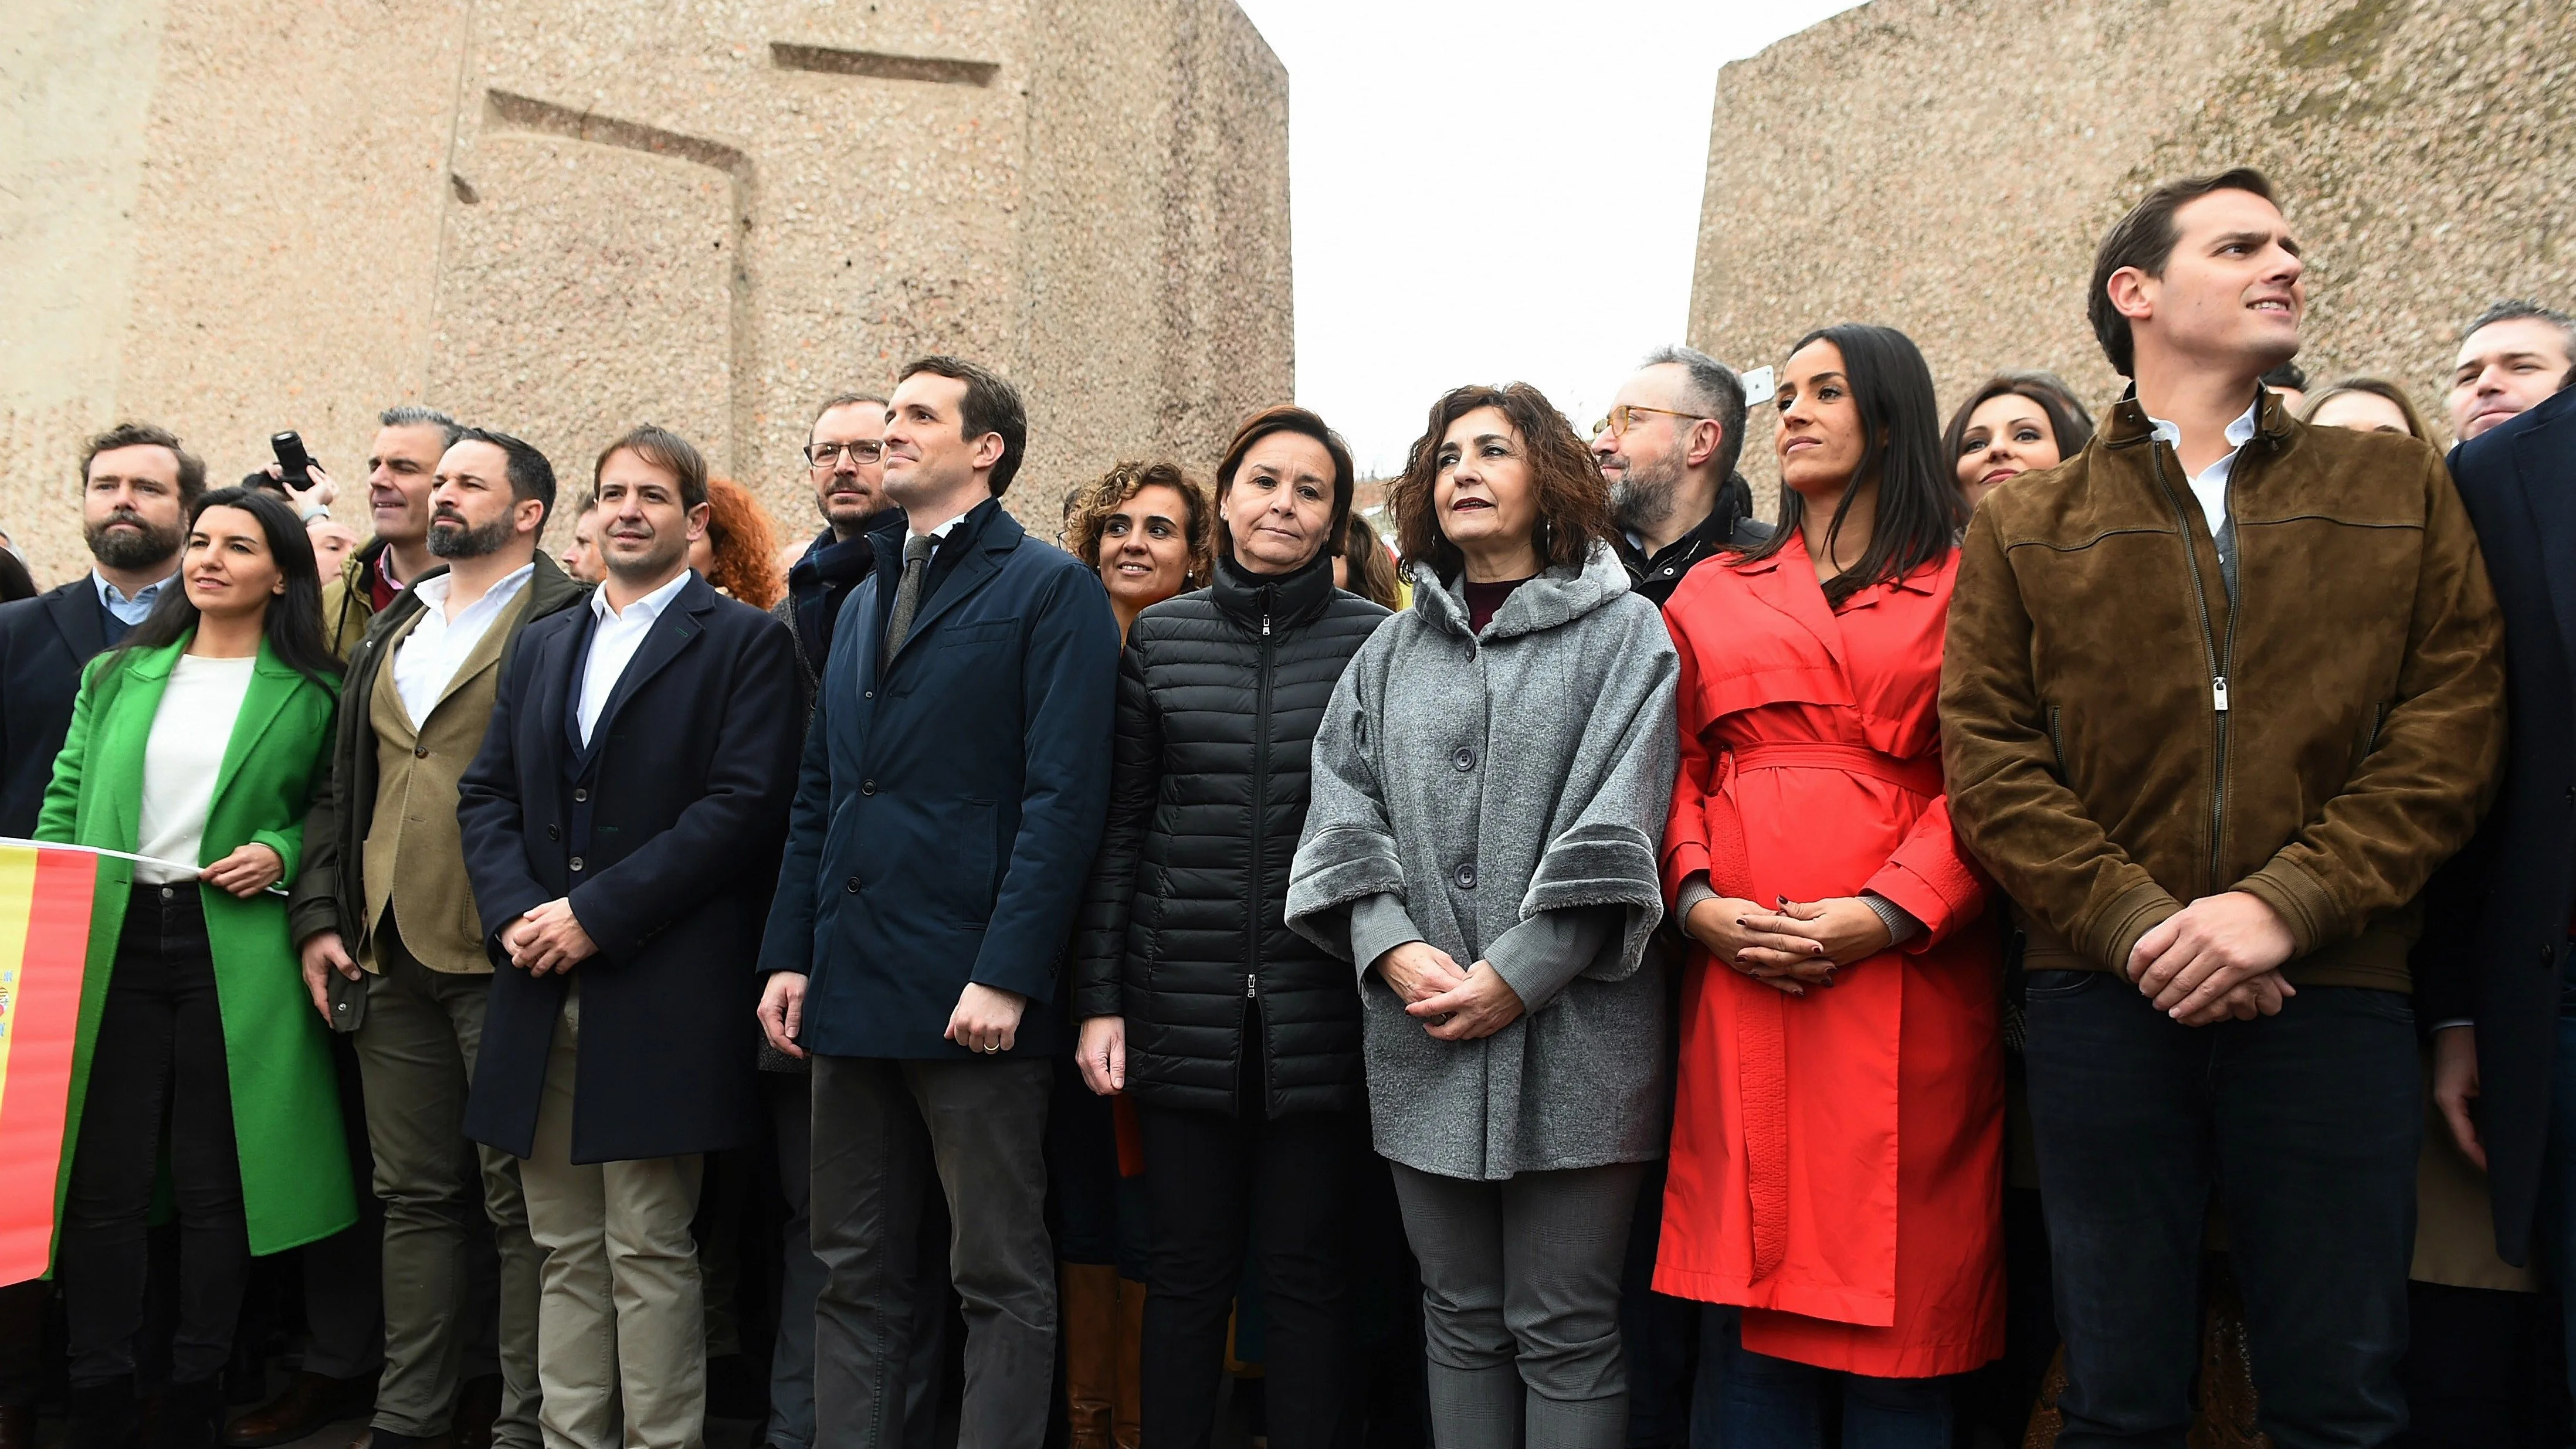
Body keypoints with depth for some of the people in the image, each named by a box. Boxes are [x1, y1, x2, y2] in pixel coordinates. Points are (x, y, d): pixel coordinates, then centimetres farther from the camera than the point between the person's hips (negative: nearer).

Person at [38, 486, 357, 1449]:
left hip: (236, 953, -2)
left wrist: (282, 854, -10)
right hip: (110, 941, 3)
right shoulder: (116, 676, 13)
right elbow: (62, 810, 13)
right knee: (104, 1181, 3)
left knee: (215, 1184, 3)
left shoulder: (313, 696, 3)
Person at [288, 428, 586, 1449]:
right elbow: (342, 784, 18)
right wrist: (320, 915, 9)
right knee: (413, 1193, 14)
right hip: (388, 951, 7)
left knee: (519, 1199, 1)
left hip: (501, 953, -7)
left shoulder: (565, 622, -4)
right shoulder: (391, 629, 18)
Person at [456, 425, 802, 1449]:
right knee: (567, 1253, 12)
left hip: (659, 996, -5)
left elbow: (744, 804, -11)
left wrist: (597, 914, -14)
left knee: (649, 1251, 0)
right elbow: (486, 792, 14)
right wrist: (515, 912, -4)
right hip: (542, 993, 6)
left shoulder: (745, 642, -1)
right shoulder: (540, 646, 19)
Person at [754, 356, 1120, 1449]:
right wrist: (788, 954, 9)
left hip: (971, 991, -7)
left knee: (1003, 1279, 5)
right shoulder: (862, 602, 19)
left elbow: (1065, 796, -13)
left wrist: (1005, 974, -19)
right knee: (852, 1273, 15)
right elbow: (817, 795, 18)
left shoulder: (1051, 589, -4)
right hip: (852, 988, 7)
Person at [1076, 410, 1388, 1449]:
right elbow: (1120, 828, 6)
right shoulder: (1159, 637, 7)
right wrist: (1100, 997, 3)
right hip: (1184, 1005, 2)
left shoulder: (1374, 643, 1)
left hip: (1318, 1006, -1)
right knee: (1186, 1267, 10)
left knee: (1306, 1271, 8)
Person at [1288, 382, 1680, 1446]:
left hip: (1568, 1032, -4)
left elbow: (1614, 829, -8)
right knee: (1460, 1318, 13)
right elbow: (1343, 809, 7)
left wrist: (1516, 975, -15)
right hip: (1419, 1038, 4)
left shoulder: (1623, 631, 2)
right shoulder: (1393, 651, 15)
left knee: (1563, 1332, 4)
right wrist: (1391, 947, -9)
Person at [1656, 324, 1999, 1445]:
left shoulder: (1963, 588, 8)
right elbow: (1678, 768, 11)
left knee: (1895, 1304, 1)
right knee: (1748, 1309, 4)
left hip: (1901, 967, -2)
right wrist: (1696, 900, -5)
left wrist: (1887, 910, -14)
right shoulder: (1714, 593, 18)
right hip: (1737, 968, 2)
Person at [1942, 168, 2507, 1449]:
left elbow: (2449, 731, 2)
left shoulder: (2400, 492, 14)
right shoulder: (2022, 532, 11)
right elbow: (1986, 765, 0)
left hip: (2334, 995, 1)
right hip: (2101, 1000, 0)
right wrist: (2135, 925, -13)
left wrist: (2284, 905, -11)